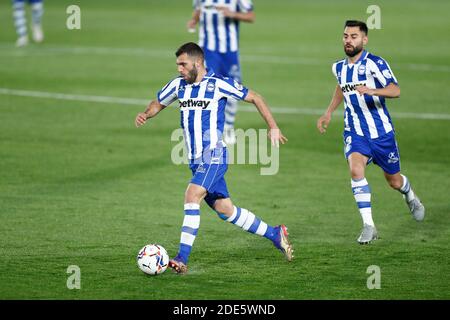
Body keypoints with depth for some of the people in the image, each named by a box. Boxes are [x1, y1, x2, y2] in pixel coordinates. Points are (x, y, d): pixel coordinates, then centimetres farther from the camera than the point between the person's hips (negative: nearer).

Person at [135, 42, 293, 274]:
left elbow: (254, 98, 1)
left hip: (214, 157, -7)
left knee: (191, 196, -25)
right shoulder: (178, 85, 8)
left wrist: (273, 127, -2)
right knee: (225, 210, 10)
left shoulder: (218, 84, -9)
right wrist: (145, 115, 1)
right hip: (195, 160, 7)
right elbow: (159, 103, 24)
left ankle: (182, 259, -28)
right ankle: (275, 234, 27)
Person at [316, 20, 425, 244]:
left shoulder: (375, 63, -15)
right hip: (354, 132, 3)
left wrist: (371, 91, -44)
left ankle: (411, 197, 50)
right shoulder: (339, 68, 4)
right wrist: (329, 113, 20)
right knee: (356, 170, -25)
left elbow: (395, 91, -28)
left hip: (381, 131, -3)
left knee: (394, 181, 12)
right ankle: (368, 226, -22)